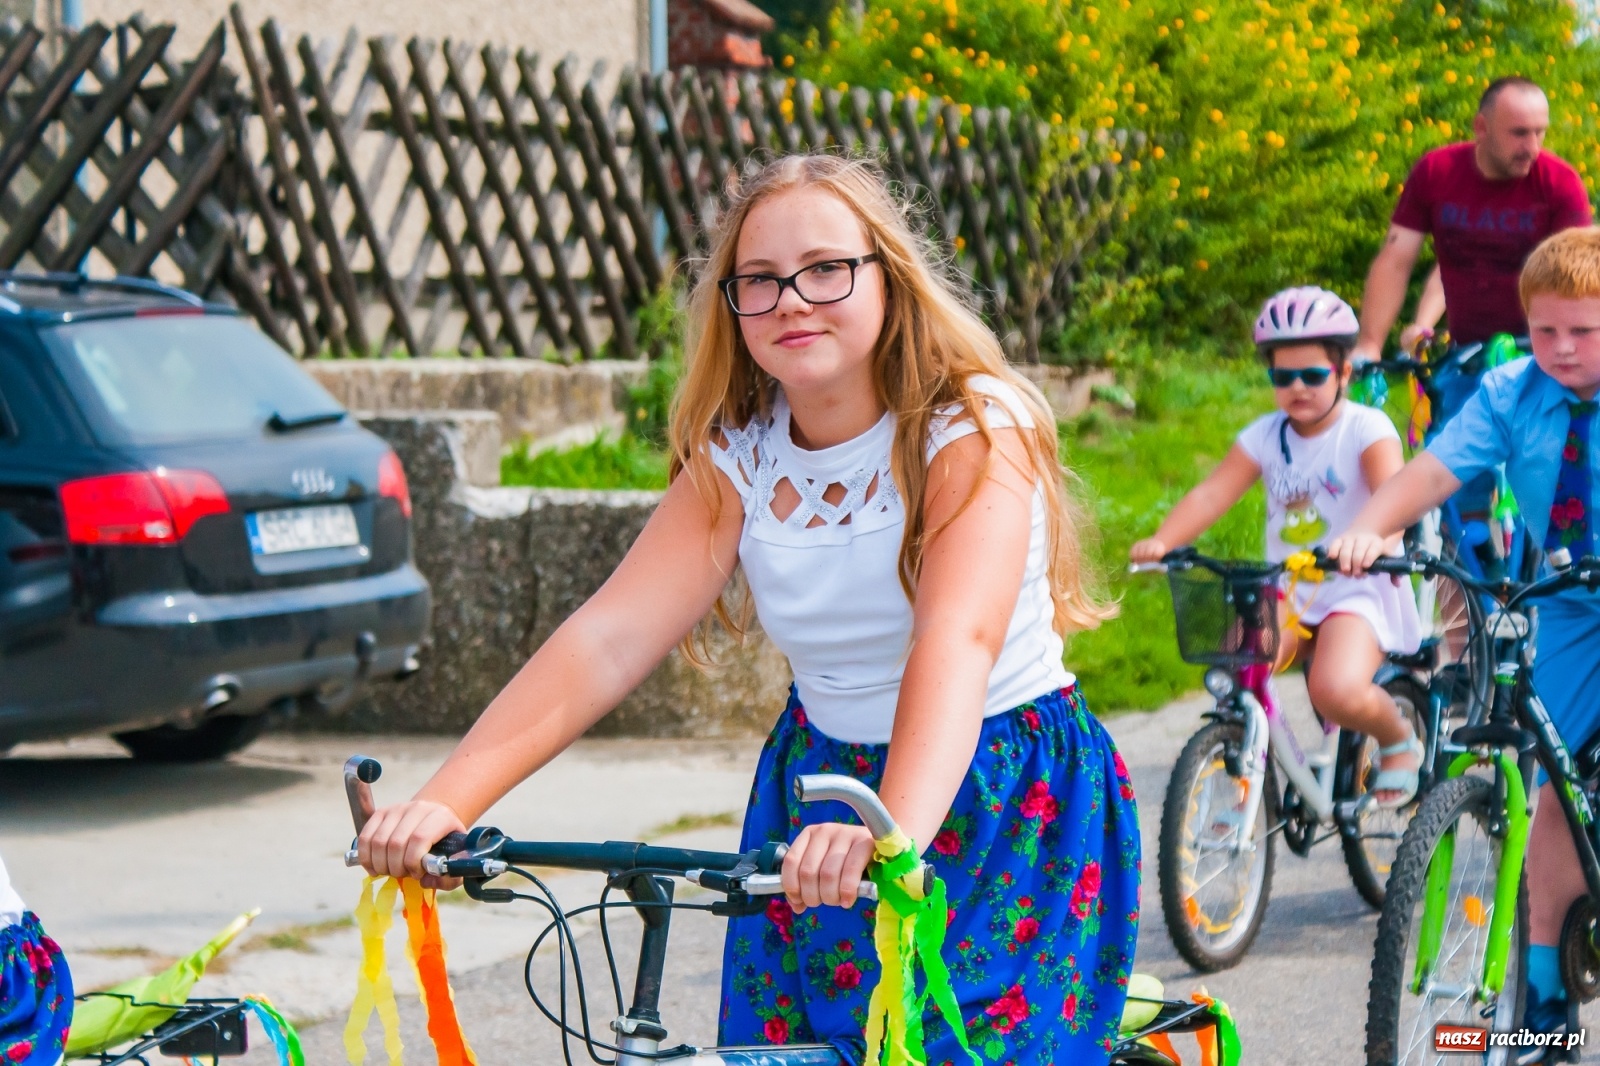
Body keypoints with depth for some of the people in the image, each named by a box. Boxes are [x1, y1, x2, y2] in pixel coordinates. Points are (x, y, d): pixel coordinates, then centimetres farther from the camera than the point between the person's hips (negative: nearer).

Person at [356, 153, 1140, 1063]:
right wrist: (445, 802, -30)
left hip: (1008, 807, -4)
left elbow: (956, 640, -34)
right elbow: (609, 637, -15)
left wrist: (891, 833, -52)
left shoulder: (975, 428, -17)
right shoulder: (737, 457, -3)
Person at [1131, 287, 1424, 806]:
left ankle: (1399, 739, 5)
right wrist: (1161, 540, -27)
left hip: (1355, 591, -5)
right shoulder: (1266, 435, 4)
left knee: (1337, 692, -29)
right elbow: (1211, 494, -8)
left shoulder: (1366, 428, -8)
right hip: (1286, 592, 5)